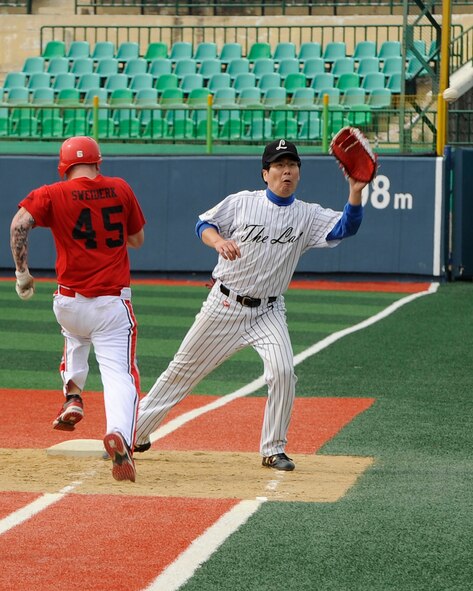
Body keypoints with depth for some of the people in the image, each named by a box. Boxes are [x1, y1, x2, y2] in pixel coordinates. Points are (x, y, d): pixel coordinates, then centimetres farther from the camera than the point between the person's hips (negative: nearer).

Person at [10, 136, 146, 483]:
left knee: (75, 337, 36)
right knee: (120, 374, -8)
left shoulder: (53, 195, 0)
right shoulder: (121, 190, 4)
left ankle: (73, 397, 20)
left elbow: (20, 223, -16)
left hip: (70, 302, 1)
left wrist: (22, 272, -10)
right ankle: (119, 434, -34)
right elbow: (137, 239, 15)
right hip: (114, 303, -1)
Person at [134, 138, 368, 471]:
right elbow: (204, 225, 1)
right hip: (224, 305, -1)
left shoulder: (308, 216, -3)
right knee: (184, 369, 6)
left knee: (283, 372, -19)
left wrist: (356, 191, -33)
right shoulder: (241, 203, -4)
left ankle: (274, 450, -2)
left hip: (268, 312, 1)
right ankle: (137, 432, 19)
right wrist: (218, 241, -21)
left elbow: (346, 227, -16)